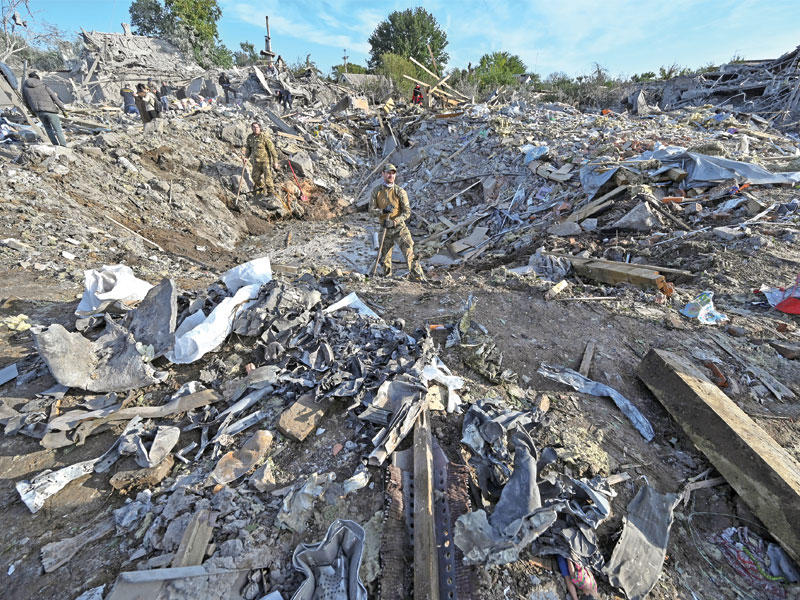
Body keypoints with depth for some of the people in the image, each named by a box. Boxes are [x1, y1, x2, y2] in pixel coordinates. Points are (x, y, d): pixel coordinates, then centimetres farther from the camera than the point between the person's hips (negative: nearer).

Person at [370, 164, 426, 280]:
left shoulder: (400, 191, -5)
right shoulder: (376, 191, 2)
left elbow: (407, 212, -8)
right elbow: (372, 208, 4)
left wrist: (394, 221, -22)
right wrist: (383, 211, -15)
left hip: (399, 227, -3)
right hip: (384, 228, 3)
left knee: (409, 252, -15)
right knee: (384, 258, 12)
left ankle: (418, 277, -11)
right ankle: (387, 276, 33)